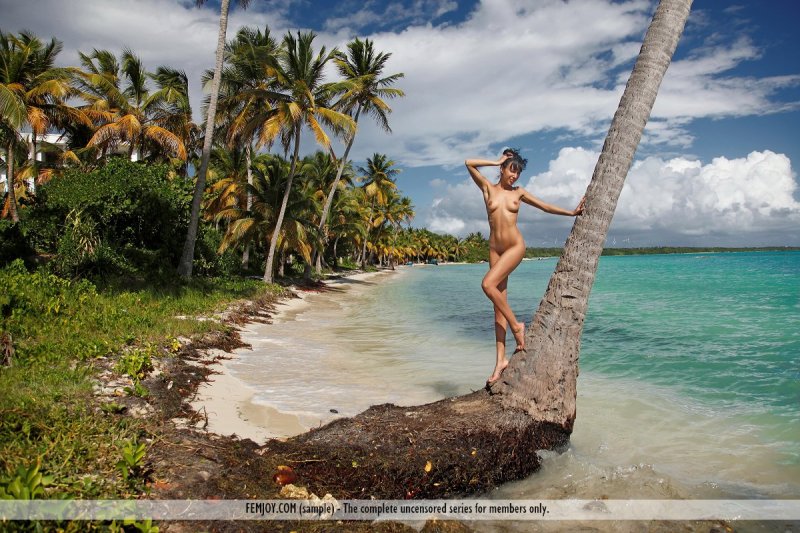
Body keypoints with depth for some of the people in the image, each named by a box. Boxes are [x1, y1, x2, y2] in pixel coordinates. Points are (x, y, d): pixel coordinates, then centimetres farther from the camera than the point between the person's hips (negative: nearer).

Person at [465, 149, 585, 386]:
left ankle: (516, 325, -6)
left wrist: (571, 213, 15)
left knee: (488, 284, -25)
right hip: (495, 248, 2)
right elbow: (469, 163, -1)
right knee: (499, 304, -1)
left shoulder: (519, 192, 9)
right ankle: (501, 359, 0)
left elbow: (546, 207, 16)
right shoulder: (488, 188, 8)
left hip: (515, 246, -2)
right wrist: (496, 162, 6)